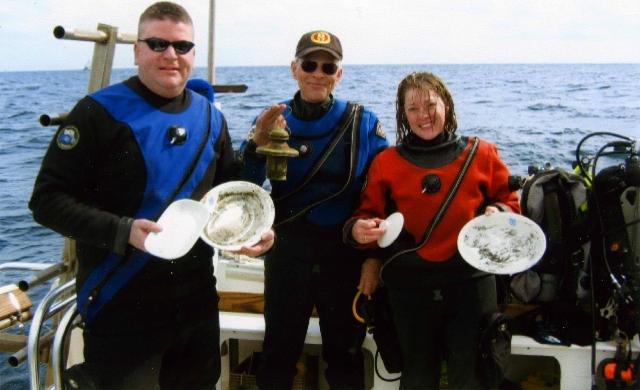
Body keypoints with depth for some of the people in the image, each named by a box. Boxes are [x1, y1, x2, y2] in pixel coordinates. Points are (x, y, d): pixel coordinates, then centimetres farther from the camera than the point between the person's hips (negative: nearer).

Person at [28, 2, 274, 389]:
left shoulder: (210, 118, 7)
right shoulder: (100, 112, -9)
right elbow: (47, 199, -12)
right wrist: (123, 231, -24)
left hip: (196, 297, 6)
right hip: (121, 304, -5)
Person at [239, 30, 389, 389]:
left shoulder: (364, 123, -4)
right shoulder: (273, 120, 0)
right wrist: (257, 144, -23)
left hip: (346, 255, -1)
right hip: (287, 253, 1)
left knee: (346, 354, 16)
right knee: (279, 353, 15)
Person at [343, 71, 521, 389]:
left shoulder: (482, 154, 3)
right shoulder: (386, 162, 3)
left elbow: (508, 201, 12)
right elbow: (368, 215, 4)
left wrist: (499, 213, -10)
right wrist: (357, 230, -18)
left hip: (470, 284, 0)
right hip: (410, 288, 1)